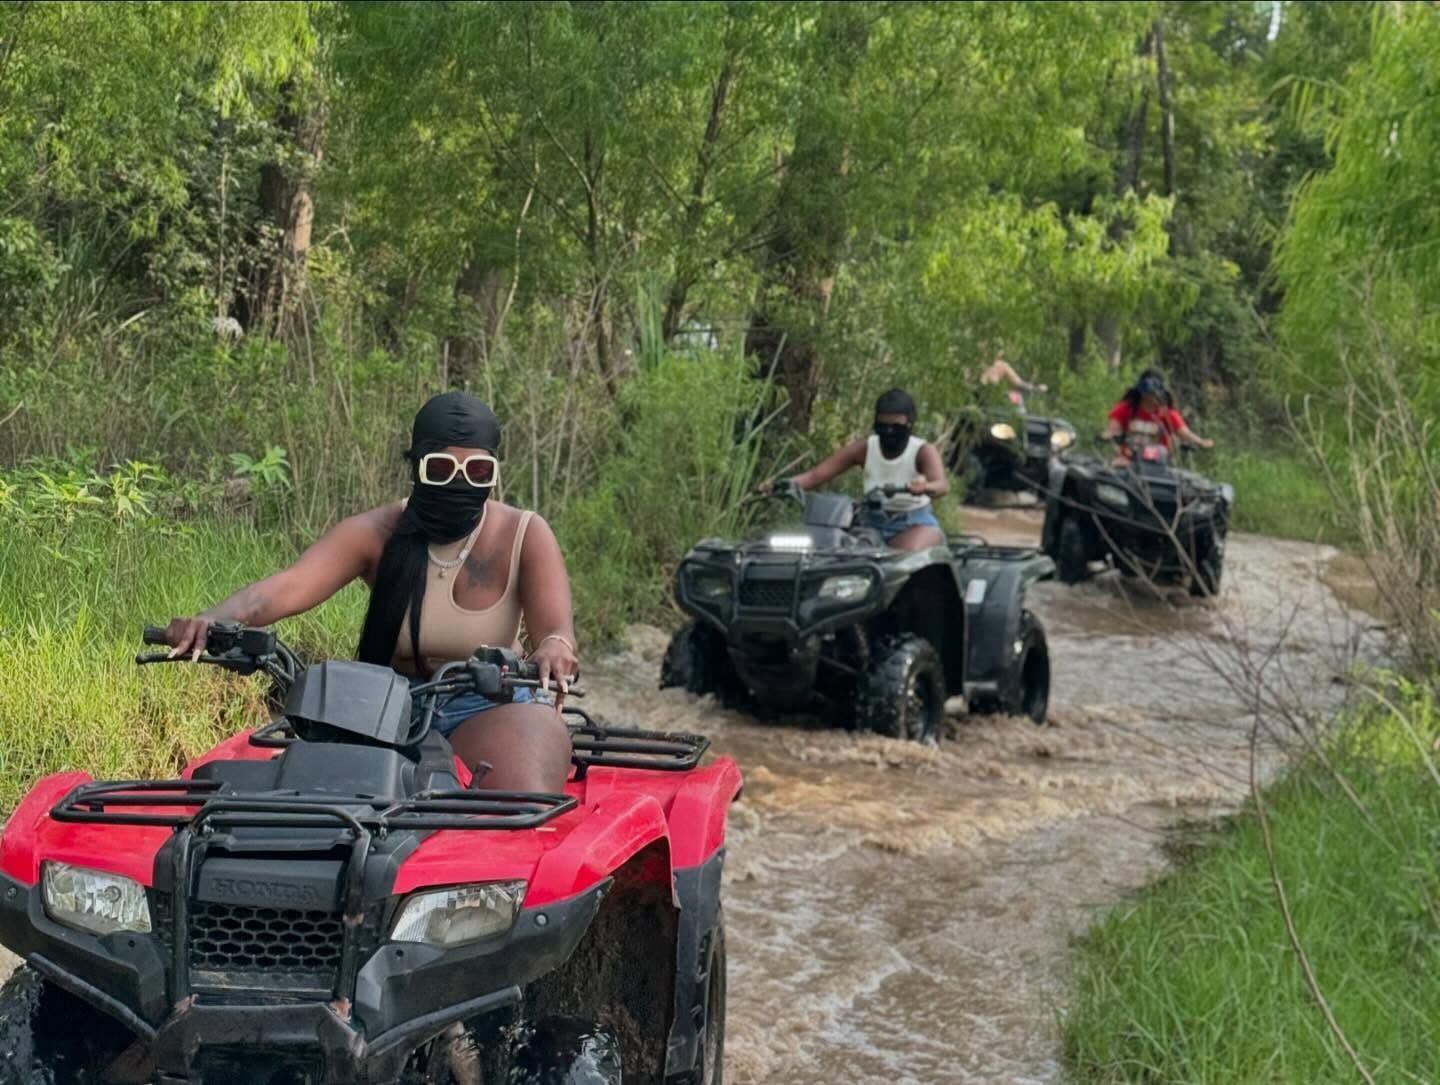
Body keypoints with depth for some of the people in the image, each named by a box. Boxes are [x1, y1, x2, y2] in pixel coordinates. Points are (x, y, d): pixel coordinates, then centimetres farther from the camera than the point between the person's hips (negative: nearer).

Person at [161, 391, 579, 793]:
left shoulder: (524, 536, -3)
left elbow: (556, 627, -17)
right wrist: (213, 619, -38)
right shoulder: (378, 533, -3)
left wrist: (555, 648, -44)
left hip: (490, 708, -1)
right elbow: (289, 585, -17)